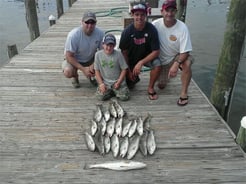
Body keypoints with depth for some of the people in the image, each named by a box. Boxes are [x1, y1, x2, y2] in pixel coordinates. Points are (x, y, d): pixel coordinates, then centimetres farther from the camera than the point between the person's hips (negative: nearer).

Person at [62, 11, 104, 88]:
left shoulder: (100, 33, -20)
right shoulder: (73, 35, -29)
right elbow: (69, 56, -24)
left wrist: (93, 65, -25)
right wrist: (83, 69, -31)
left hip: (91, 59, 3)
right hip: (74, 59, -3)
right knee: (68, 72, -32)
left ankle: (90, 75, 14)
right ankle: (75, 76, 8)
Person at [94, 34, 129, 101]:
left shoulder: (118, 54, -8)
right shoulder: (98, 54, -3)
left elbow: (124, 69, -4)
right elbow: (97, 71, 1)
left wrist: (118, 82, -11)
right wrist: (101, 84, -9)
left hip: (118, 81, -1)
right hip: (105, 82, 1)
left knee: (124, 97, -18)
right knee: (101, 96, -20)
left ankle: (116, 91, 15)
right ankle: (111, 92, 11)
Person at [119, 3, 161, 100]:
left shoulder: (151, 29, -21)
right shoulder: (127, 31, -19)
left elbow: (156, 51, -19)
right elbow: (124, 52, -9)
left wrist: (141, 63, -28)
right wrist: (129, 71, -6)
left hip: (147, 57, 0)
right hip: (131, 59, 1)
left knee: (157, 65, -32)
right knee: (129, 85, -2)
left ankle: (151, 88, -7)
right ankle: (134, 78, 35)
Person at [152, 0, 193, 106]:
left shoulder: (182, 28, -24)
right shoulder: (156, 24, -18)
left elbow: (185, 51, -24)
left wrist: (176, 64, -39)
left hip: (178, 56, -2)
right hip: (162, 59, 2)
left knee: (187, 64, -36)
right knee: (161, 86, 5)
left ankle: (184, 93, -18)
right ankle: (165, 75, 42)